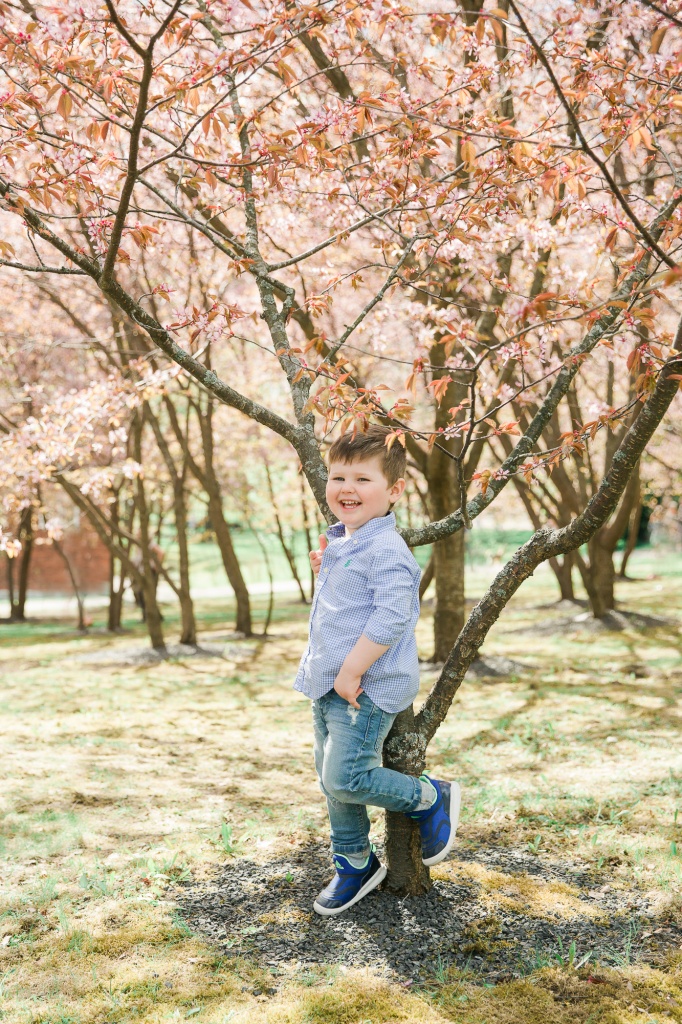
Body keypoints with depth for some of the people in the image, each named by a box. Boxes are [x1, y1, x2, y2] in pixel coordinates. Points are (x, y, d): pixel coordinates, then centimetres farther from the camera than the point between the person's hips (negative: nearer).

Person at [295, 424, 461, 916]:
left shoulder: (386, 551, -19)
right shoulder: (338, 544, 13)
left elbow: (391, 617, -27)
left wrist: (352, 671, -25)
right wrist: (324, 570, 11)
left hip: (367, 688, -9)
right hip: (328, 685, 10)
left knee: (345, 779, -14)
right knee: (330, 777, 15)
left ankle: (431, 797, 10)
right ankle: (355, 863, 34)